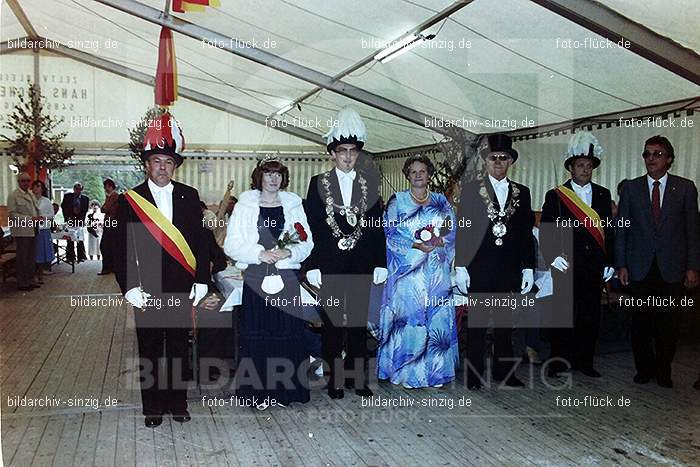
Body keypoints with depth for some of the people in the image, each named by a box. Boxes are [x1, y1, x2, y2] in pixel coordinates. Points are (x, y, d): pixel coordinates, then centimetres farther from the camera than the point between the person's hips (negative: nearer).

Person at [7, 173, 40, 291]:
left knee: (32, 258, 13)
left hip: (32, 231, 7)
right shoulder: (13, 196, -7)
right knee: (22, 258, 0)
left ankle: (30, 280, 23)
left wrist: (38, 218, 4)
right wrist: (30, 219, -19)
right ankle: (22, 283, 8)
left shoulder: (31, 194, 15)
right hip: (22, 232, -7)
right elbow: (11, 214, -14)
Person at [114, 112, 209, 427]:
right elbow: (122, 249, -1)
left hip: (181, 289, 1)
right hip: (147, 291, -1)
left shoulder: (189, 196, 4)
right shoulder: (130, 200, 0)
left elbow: (199, 241, 4)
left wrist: (201, 282, 0)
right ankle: (153, 407, 25)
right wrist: (130, 288, -9)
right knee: (149, 351, 10)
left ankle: (177, 402, 26)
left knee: (178, 348, 12)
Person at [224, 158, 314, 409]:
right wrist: (260, 254, -13)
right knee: (257, 332, 0)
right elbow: (231, 244, 0)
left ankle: (284, 388, 15)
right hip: (256, 278, -1)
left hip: (287, 277, 2)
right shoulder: (245, 205, 5)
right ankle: (259, 391, 10)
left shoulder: (293, 204, 11)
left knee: (287, 331, 2)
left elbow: (307, 241, 9)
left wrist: (289, 253, -10)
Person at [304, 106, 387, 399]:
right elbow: (311, 227, -2)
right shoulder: (319, 184, 2)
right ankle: (336, 377, 16)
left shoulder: (369, 185, 9)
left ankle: (357, 377, 19)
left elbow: (377, 228, 8)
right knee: (332, 321, 5)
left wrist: (380, 264, 2)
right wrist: (312, 266, -8)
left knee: (359, 321, 8)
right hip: (330, 266, -2)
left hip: (362, 266, 2)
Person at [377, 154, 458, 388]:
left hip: (436, 271, 3)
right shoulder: (397, 201, 5)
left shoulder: (441, 201, 13)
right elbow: (390, 234, -4)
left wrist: (438, 242, -12)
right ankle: (407, 372, 6)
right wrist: (415, 246, -15)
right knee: (408, 317, -4)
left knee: (437, 317, 2)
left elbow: (452, 231, 8)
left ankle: (436, 370, 13)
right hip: (408, 268, -2)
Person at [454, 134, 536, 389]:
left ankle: (503, 371, 21)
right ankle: (474, 375, 13)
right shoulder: (470, 189, 3)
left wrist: (528, 268, 6)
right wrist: (460, 267, -7)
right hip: (479, 269, -3)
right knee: (476, 323, 4)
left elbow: (527, 234, 11)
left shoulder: (522, 193, 11)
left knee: (506, 322, 9)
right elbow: (462, 230, -1)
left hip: (510, 269, 3)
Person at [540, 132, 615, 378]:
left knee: (591, 316, 8)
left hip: (595, 266, 4)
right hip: (566, 265, -3)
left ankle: (584, 361, 21)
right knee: (562, 314, 0)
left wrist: (609, 263, 9)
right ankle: (558, 362, 11)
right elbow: (546, 231, -2)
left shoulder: (603, 195, 12)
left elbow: (609, 231, 13)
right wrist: (553, 257, -13)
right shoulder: (555, 196, 1)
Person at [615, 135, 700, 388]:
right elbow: (621, 229, 5)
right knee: (641, 322, 6)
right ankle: (644, 368, 21)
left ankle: (663, 371, 20)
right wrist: (621, 265, -1)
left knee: (668, 322, 5)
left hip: (671, 269, 0)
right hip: (640, 268, 1)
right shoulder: (630, 188, 6)